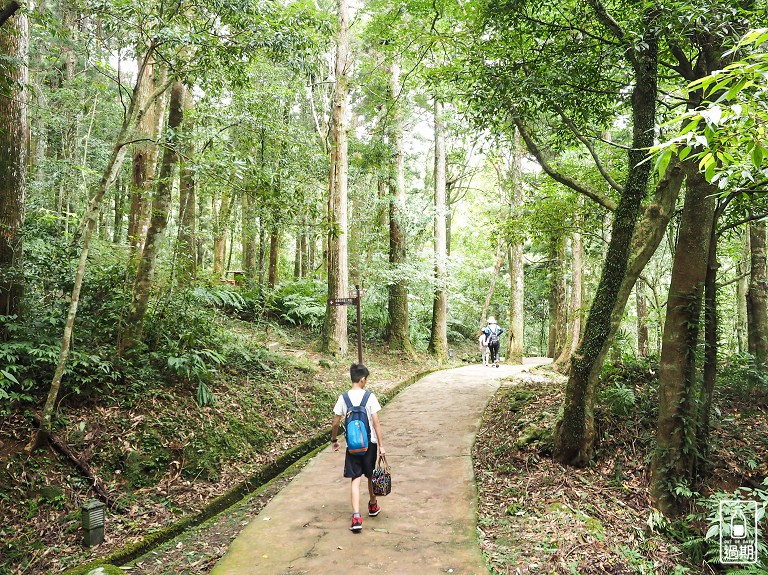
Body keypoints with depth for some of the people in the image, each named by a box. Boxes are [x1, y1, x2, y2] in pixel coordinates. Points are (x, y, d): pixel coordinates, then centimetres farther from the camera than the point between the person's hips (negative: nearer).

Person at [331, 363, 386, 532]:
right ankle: (373, 506, 40)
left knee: (355, 479, 2)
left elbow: (336, 423, 0)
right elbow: (376, 422, -12)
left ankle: (356, 517, -11)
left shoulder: (343, 398, -5)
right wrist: (381, 444, -5)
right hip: (369, 443, -1)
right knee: (371, 476, 19)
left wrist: (334, 439, 17)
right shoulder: (370, 397, -12)